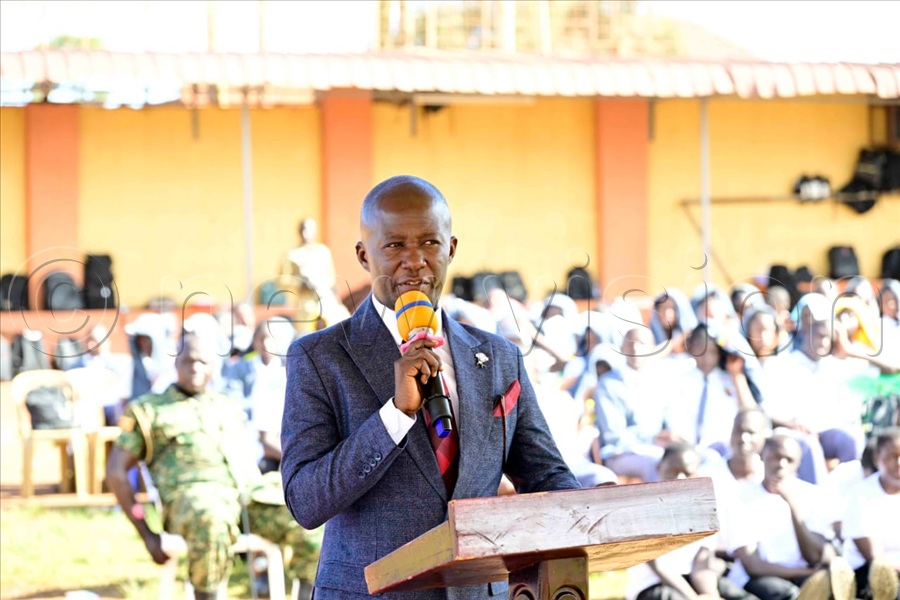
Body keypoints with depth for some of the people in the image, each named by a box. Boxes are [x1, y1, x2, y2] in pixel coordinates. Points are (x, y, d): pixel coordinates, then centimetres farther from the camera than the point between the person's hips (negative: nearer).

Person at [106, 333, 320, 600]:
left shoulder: (229, 408, 29)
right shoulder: (149, 410, 17)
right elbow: (116, 472, 11)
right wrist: (147, 535, 3)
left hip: (249, 492, 4)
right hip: (193, 496, -4)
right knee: (211, 524, -44)